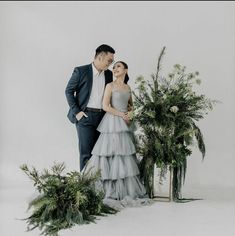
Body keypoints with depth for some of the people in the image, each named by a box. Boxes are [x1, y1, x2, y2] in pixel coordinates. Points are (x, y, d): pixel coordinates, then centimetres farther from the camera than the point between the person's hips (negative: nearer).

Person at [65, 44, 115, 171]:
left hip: (102, 117, 5)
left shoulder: (108, 74, 11)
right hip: (85, 116, -5)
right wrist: (76, 112, -9)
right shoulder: (81, 71, -5)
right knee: (86, 152, -4)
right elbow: (69, 91, -2)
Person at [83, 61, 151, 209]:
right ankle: (115, 192, 2)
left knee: (127, 157, 5)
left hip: (125, 125, 6)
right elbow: (105, 106, -9)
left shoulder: (128, 88, 15)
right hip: (113, 123, -6)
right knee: (114, 156, -6)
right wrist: (121, 115, -11)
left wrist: (131, 111, 5)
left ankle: (128, 190, 13)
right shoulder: (110, 86, -2)